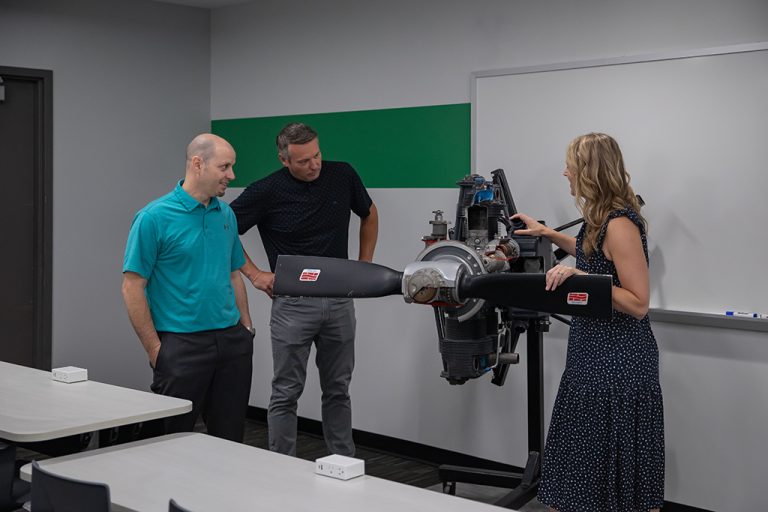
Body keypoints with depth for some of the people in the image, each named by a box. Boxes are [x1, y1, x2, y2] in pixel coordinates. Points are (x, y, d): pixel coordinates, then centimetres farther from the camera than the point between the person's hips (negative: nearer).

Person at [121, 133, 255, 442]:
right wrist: (155, 349, -12)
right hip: (183, 345, -6)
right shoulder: (154, 217, -11)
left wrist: (246, 329, 10)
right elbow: (132, 287, -11)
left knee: (230, 437, 12)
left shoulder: (226, 215, 9)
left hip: (231, 341, 6)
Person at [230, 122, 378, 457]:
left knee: (338, 390, 12)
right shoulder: (267, 191, -12)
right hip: (292, 303, -3)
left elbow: (369, 215, 16)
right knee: (287, 392, 3)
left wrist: (365, 265, 9)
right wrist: (253, 273, -7)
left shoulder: (343, 176, -2)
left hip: (340, 300, 3)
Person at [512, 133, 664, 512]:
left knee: (615, 465, 3)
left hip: (618, 362, -10)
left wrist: (581, 278, -27)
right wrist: (547, 234, 29)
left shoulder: (620, 224, -21)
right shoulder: (603, 217, 7)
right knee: (583, 457, 17)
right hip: (596, 353, 10)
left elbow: (638, 304, -22)